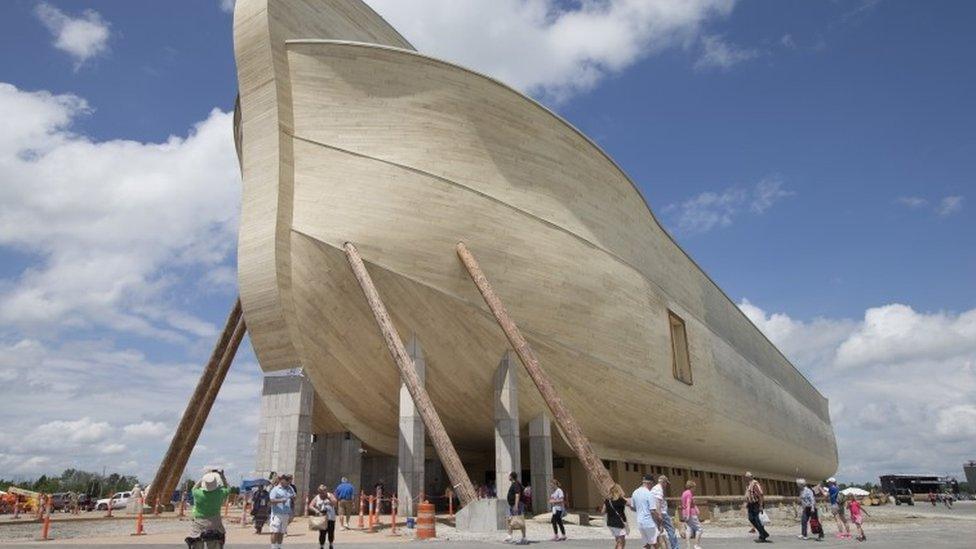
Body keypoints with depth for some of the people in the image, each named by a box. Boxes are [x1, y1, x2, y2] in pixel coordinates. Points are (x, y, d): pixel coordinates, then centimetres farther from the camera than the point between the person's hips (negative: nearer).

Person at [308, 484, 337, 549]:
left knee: (331, 533, 6)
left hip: (330, 518, 0)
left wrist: (329, 498, -19)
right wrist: (316, 510, -20)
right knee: (322, 533, -5)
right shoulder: (317, 498, 3)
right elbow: (310, 506, -3)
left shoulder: (330, 495, 2)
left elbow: (335, 504, -9)